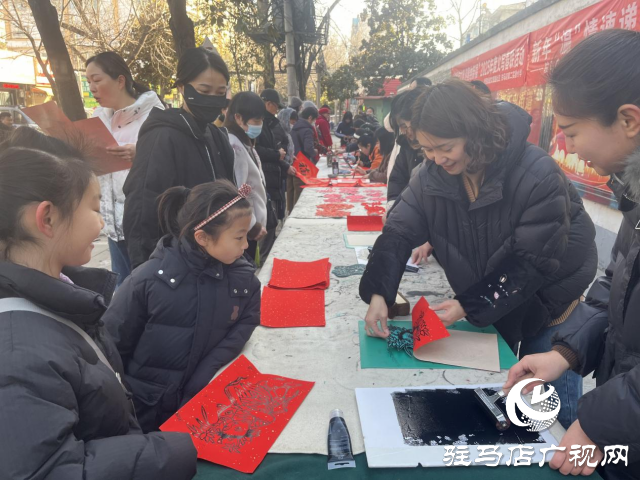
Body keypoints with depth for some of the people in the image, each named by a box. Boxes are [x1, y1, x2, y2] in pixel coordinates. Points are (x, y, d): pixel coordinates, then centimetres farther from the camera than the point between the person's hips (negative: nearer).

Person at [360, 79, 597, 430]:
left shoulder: (538, 175, -28)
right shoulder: (433, 175, -13)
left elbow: (533, 260, -26)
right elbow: (398, 233, -14)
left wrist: (469, 307, -28)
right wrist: (378, 294, -28)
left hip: (549, 305, -4)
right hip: (486, 308, 4)